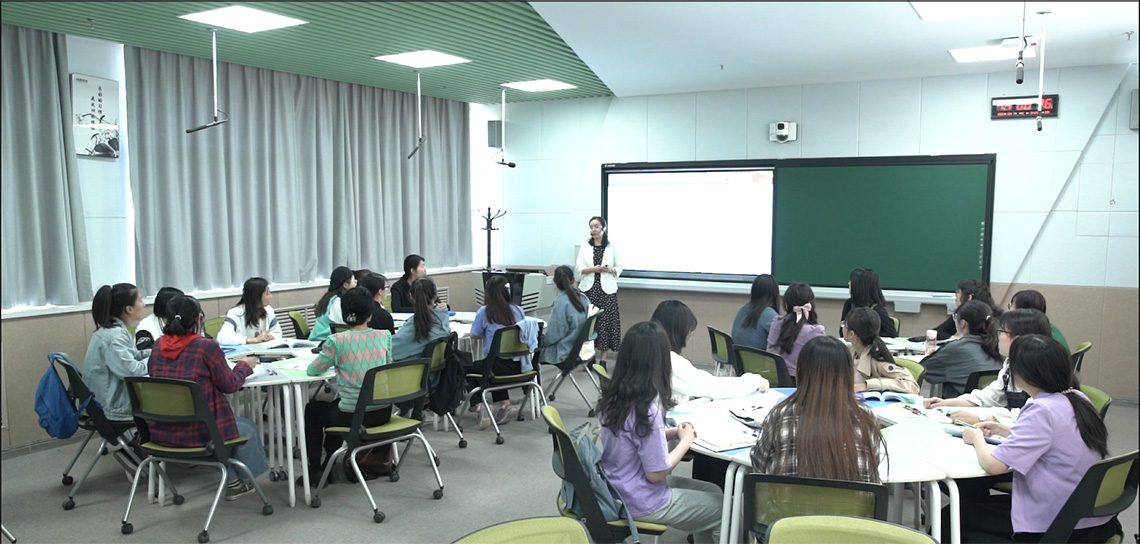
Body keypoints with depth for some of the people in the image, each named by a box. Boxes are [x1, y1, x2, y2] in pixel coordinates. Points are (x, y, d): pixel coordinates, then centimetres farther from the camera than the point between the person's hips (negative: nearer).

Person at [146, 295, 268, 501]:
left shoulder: (158, 347, 2)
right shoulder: (206, 347, -15)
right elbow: (229, 385, -7)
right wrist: (245, 366, 13)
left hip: (160, 432, 7)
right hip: (196, 432, -6)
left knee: (226, 422, 33)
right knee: (248, 429, 22)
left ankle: (232, 482, 37)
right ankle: (246, 480, 39)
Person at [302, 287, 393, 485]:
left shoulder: (337, 342, -15)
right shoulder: (385, 336, -4)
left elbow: (312, 370, -1)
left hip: (354, 417, -5)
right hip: (383, 413, 5)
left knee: (312, 409, 27)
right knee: (335, 404, 35)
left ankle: (314, 471, 31)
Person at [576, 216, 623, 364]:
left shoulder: (612, 247, 4)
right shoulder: (585, 246, 8)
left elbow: (619, 267, 8)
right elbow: (579, 269, 4)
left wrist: (610, 270, -13)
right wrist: (593, 269, -14)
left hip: (606, 289, -1)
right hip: (589, 288, 1)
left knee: (606, 321, -4)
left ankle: (603, 358, 4)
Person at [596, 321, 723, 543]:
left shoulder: (612, 397, -5)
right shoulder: (647, 410, -28)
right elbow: (656, 473, -22)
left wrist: (673, 433, 2)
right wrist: (685, 440, -8)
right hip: (641, 503, -8)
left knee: (713, 491, 21)